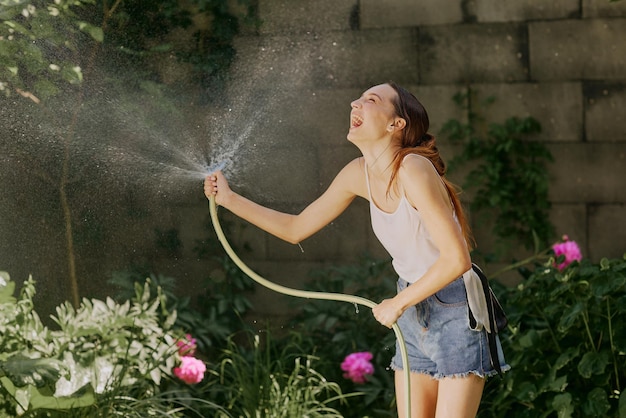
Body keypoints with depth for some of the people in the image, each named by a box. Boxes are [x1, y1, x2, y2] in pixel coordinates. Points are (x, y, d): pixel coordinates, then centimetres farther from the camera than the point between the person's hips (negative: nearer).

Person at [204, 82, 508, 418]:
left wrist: (397, 304, -16)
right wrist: (229, 199, 5)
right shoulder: (360, 173, 0)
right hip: (414, 314, 7)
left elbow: (457, 258, -27)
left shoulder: (412, 169, -23)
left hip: (456, 311, -7)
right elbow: (296, 228, 12)